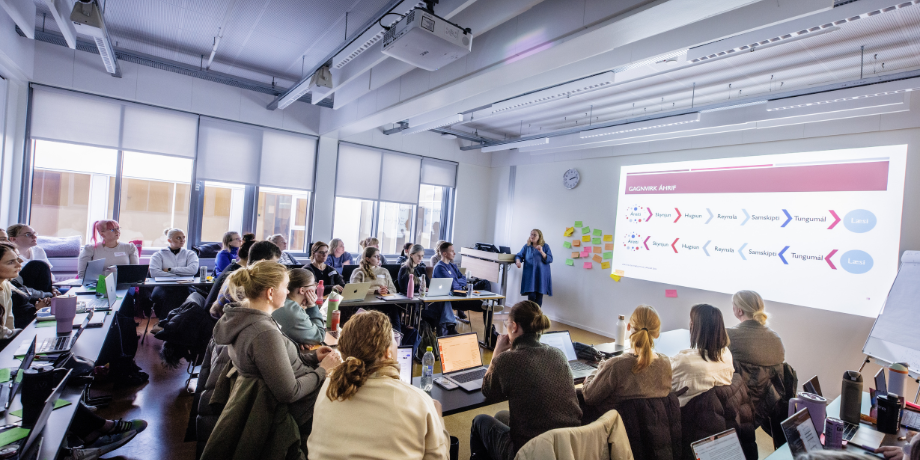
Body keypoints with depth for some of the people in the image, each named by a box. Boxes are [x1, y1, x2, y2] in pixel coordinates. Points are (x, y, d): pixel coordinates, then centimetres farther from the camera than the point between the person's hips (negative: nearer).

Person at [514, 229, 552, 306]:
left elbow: (550, 259, -2)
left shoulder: (545, 246, 6)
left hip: (541, 275, 0)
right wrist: (518, 260, -16)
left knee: (539, 296, -1)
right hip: (530, 274, 0)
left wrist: (541, 252, -17)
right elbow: (519, 255, 7)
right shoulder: (527, 246, 11)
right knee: (531, 296, -8)